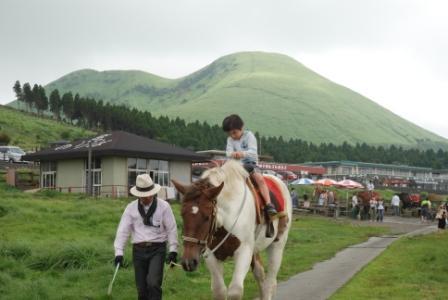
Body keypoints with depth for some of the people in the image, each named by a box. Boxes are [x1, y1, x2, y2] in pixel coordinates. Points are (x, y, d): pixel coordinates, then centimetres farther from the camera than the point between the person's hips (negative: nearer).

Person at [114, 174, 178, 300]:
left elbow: (171, 229, -1)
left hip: (157, 249, -3)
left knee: (153, 283, -18)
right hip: (139, 250, 3)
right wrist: (119, 252, -9)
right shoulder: (131, 208, 2)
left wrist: (173, 250, -6)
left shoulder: (163, 206, -3)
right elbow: (123, 230, -1)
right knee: (141, 288, 7)